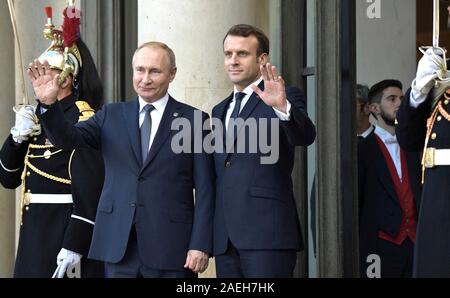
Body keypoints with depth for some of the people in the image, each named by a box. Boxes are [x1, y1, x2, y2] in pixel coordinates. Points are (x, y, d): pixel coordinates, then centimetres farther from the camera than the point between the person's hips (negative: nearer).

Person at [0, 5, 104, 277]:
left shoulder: (82, 120, -12)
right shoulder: (38, 118, 12)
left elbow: (90, 192, -18)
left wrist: (74, 245, -21)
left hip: (68, 231, -8)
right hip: (33, 231, 8)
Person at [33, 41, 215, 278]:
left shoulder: (194, 120, 1)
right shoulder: (111, 115, 11)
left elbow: (204, 189, -1)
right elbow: (68, 138, -4)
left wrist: (200, 245, -8)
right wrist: (49, 103, -22)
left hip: (170, 247, -2)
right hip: (118, 247, 2)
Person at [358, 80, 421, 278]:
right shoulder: (362, 150, 1)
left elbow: (421, 193, 13)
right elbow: (353, 202, -1)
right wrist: (355, 249, -5)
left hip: (415, 243, 4)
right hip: (380, 247, -3)